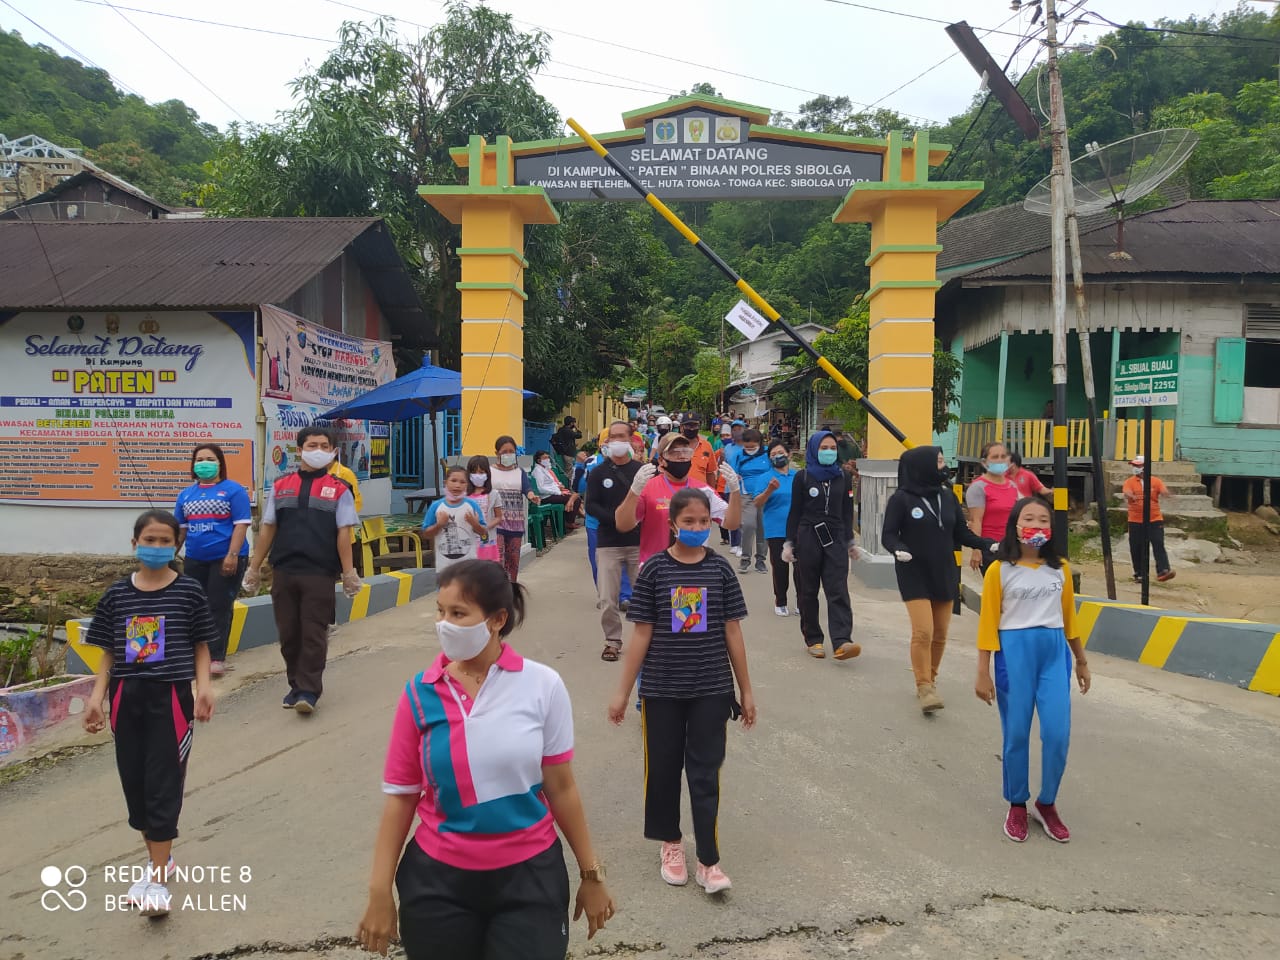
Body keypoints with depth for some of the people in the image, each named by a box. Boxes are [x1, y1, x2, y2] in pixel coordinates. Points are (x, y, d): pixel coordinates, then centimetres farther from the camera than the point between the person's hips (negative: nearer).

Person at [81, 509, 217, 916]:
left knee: (163, 785, -2)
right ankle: (158, 857, 31)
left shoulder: (189, 591, -3)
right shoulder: (117, 594, 5)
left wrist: (204, 687, -9)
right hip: (126, 698, 4)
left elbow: (201, 647, 2)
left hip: (171, 697, -3)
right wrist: (97, 695, 1)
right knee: (134, 783, 12)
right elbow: (109, 652, 10)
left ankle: (157, 876, 5)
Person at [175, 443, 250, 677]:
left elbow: (241, 525, -10)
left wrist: (232, 555, -18)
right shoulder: (186, 494, 12)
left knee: (219, 608, -1)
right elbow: (180, 529, 17)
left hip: (225, 560, -5)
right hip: (194, 560, 5)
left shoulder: (233, 490, -4)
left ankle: (217, 657, 5)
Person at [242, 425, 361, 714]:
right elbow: (267, 529, 12)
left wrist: (348, 573, -8)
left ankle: (309, 691, 6)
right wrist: (254, 568, 10)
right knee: (288, 633, 11)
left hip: (320, 573, -3)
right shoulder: (280, 486, 10)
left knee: (314, 634, -1)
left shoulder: (339, 490, 1)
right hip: (283, 572, 4)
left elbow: (344, 533, -3)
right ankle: (296, 686, 26)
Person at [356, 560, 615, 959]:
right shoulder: (420, 694, -7)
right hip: (438, 879, 1)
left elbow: (561, 788, -4)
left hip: (530, 875, -1)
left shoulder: (542, 685, -10)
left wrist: (591, 874, 2)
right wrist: (380, 892, -1)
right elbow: (400, 796, -1)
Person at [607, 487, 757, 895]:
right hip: (661, 690, 0)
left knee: (705, 773, 6)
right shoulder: (654, 569, -7)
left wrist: (746, 690, 5)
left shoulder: (720, 568, -4)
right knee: (663, 768, 13)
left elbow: (732, 632, 2)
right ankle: (671, 843, 35)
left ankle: (709, 860, 18)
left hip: (711, 690, 0)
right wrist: (623, 692, -2)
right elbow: (642, 634, -3)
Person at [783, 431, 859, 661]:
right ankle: (813, 639, 17)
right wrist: (789, 543, -2)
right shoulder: (803, 477, 0)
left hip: (835, 540, 2)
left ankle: (841, 642, -18)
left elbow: (847, 511, 14)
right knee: (808, 592, 6)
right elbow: (795, 512, 1)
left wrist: (850, 541, 15)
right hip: (808, 538, -1)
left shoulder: (842, 477, 8)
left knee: (838, 592, -10)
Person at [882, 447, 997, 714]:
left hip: (944, 574, 5)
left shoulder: (948, 497, 6)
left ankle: (930, 680, 28)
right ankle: (924, 688, -1)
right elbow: (888, 534, -7)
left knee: (940, 634, 10)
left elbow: (961, 533, 9)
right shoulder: (901, 499, -9)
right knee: (923, 632, -12)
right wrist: (899, 550, -27)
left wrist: (987, 544, -7)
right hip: (914, 575, -5)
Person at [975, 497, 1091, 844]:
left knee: (1058, 734, -2)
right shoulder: (999, 570, -5)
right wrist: (983, 672, -6)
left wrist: (1081, 661, 21)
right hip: (1014, 652, -3)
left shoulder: (1060, 569, 7)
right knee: (1016, 735, 6)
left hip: (1054, 652, 3)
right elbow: (988, 623, -5)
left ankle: (1047, 804, 20)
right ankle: (1016, 805, 25)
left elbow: (1069, 617, 17)